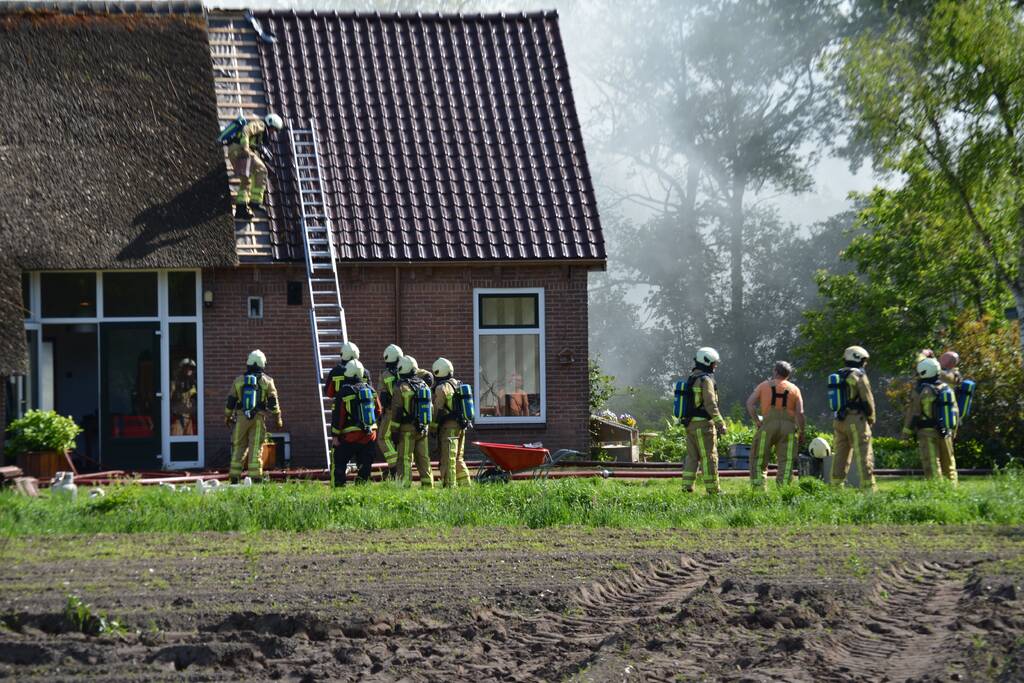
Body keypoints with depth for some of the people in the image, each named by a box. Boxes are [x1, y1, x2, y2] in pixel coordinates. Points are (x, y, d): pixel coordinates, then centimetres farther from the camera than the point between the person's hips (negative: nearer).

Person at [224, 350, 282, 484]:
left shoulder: (238, 380, 6)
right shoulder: (267, 381, 2)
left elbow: (231, 401, 9)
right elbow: (273, 401, 0)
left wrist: (227, 416, 22)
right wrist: (277, 418, 8)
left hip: (241, 417, 1)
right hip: (258, 417, -1)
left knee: (239, 447, 7)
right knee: (256, 448, -2)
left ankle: (234, 476, 5)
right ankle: (255, 476, -7)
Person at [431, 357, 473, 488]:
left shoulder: (442, 388, -10)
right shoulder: (459, 385, 15)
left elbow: (437, 410, -13)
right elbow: (465, 407, 18)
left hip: (448, 427, -8)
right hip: (462, 427, 8)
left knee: (448, 459, -7)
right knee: (459, 459, 15)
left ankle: (449, 485, -10)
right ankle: (465, 484, 15)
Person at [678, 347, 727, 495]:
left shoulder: (691, 379, 15)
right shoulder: (706, 379, -12)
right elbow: (710, 404, -19)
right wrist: (720, 424, -17)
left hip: (690, 422, 8)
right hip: (703, 423, -8)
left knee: (692, 456, 11)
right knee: (709, 457, -4)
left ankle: (687, 487, 6)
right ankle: (713, 489, -2)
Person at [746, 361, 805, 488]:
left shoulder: (764, 385, 9)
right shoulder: (794, 389, 9)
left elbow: (750, 403, -1)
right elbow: (800, 413, 0)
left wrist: (757, 422, 3)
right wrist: (801, 433, 7)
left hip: (768, 425, -1)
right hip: (788, 426, 1)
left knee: (759, 459, 7)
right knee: (786, 461, 5)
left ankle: (758, 486, -2)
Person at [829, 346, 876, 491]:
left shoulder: (837, 376, 14)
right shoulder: (858, 375, -9)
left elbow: (837, 400, 15)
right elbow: (867, 400, -9)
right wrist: (871, 418, 4)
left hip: (839, 419, 7)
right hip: (856, 419, -7)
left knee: (841, 455, 11)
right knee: (864, 455, -6)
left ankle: (836, 486, 10)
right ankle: (868, 487, -9)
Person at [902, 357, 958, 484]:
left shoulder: (920, 391, -10)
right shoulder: (947, 388, 7)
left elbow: (912, 413, -8)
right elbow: (954, 410, 13)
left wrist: (907, 432, 1)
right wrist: (953, 431, 22)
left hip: (927, 432, -5)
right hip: (945, 433, 5)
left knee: (931, 465, -6)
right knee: (948, 464, 13)